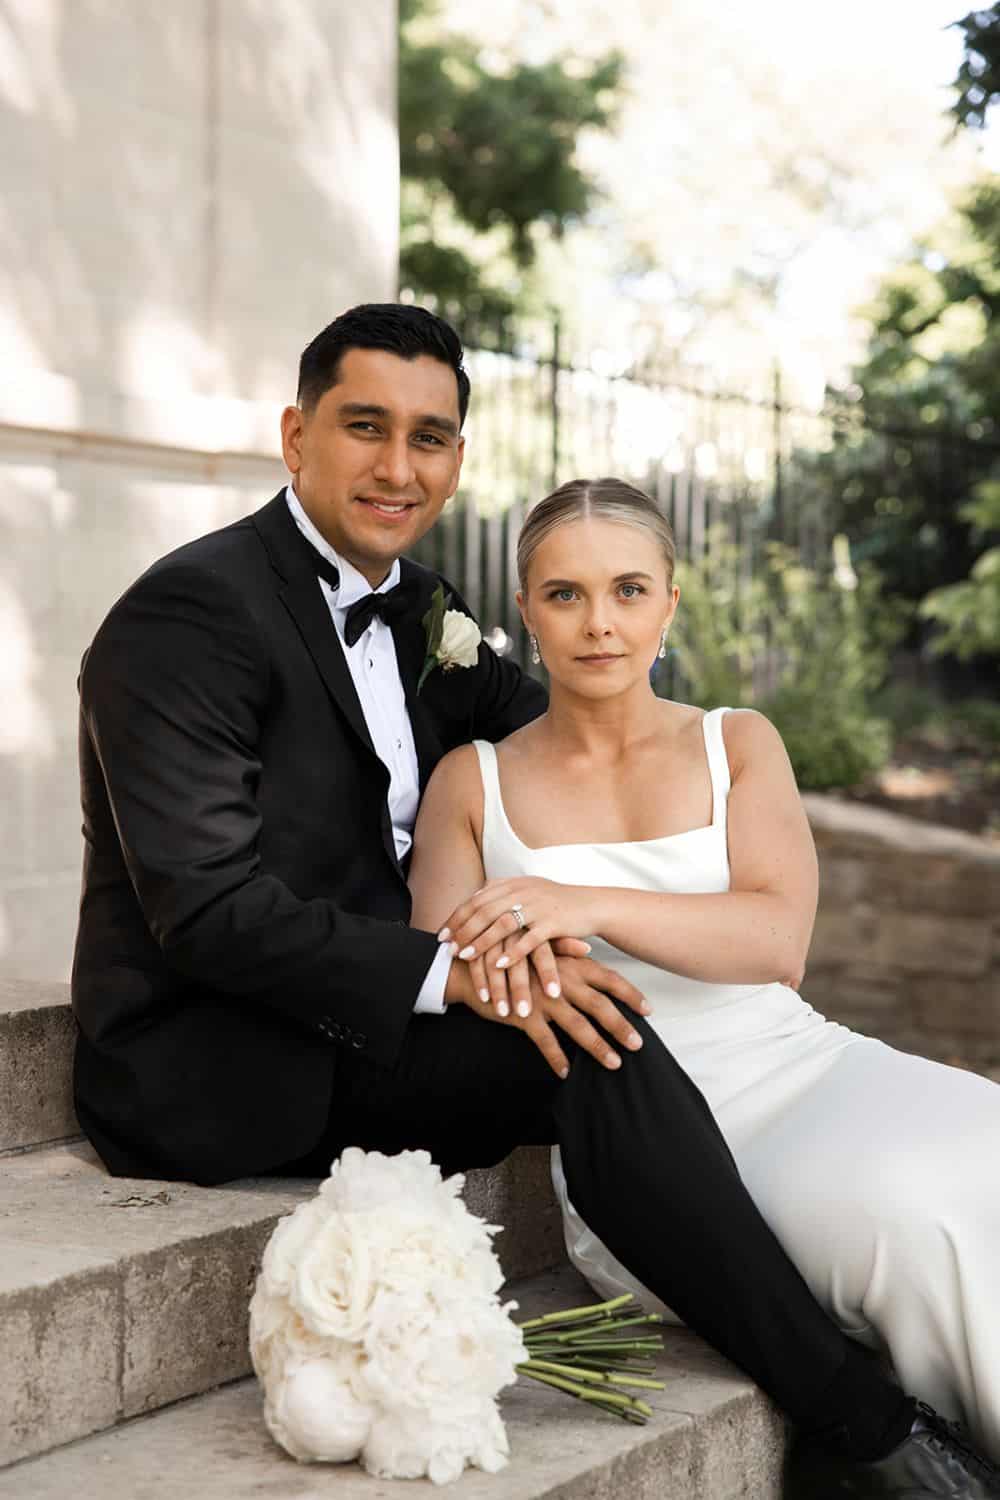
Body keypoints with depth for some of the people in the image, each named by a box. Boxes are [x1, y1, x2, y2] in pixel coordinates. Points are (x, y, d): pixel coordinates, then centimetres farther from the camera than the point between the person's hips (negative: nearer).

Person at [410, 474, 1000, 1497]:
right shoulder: (473, 781, 12)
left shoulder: (738, 744, 12)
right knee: (908, 1218, -31)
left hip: (797, 1065, 2)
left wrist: (589, 906, -21)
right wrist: (509, 969, -21)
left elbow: (779, 939, -4)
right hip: (633, 1132, -2)